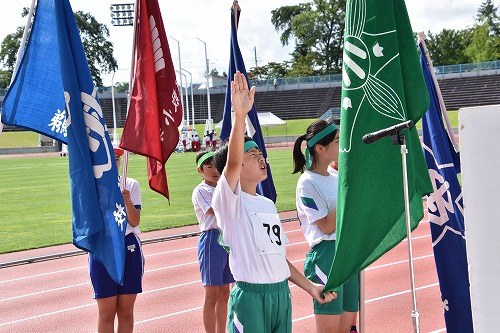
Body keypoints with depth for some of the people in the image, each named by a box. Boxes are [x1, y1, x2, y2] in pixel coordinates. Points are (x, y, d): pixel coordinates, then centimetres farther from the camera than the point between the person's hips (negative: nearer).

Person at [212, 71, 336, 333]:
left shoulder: (268, 204, 16)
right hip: (250, 296, -7)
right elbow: (232, 161, -26)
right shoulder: (230, 201, -7)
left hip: (281, 293, 7)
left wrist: (309, 286, 17)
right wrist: (240, 116, -38)